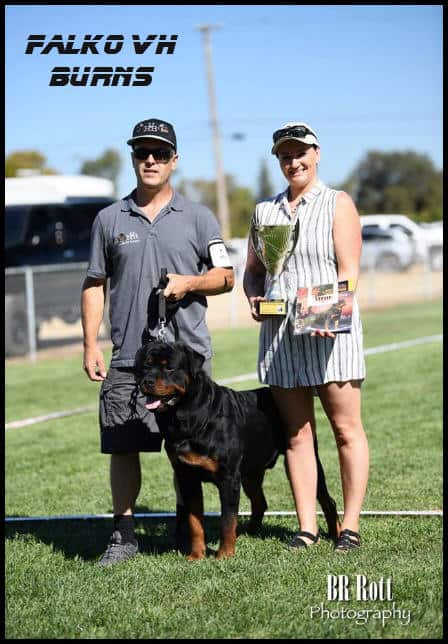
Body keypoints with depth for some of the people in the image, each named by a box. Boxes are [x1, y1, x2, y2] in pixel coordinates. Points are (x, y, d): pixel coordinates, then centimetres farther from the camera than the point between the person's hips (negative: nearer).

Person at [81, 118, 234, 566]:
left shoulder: (197, 217, 7)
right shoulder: (109, 219, 10)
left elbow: (225, 276, 8)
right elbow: (94, 285, 10)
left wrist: (189, 282, -12)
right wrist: (90, 345, 3)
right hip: (127, 357, 1)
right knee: (122, 447, 1)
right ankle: (123, 534, 11)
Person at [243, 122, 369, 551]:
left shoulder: (338, 204, 3)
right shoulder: (264, 210, 16)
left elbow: (348, 271, -4)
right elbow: (252, 271, 18)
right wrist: (254, 298, -4)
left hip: (331, 332, -4)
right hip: (279, 335, 4)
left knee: (346, 428, -3)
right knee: (297, 433, 3)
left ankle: (350, 526, 4)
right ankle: (307, 527, 7)